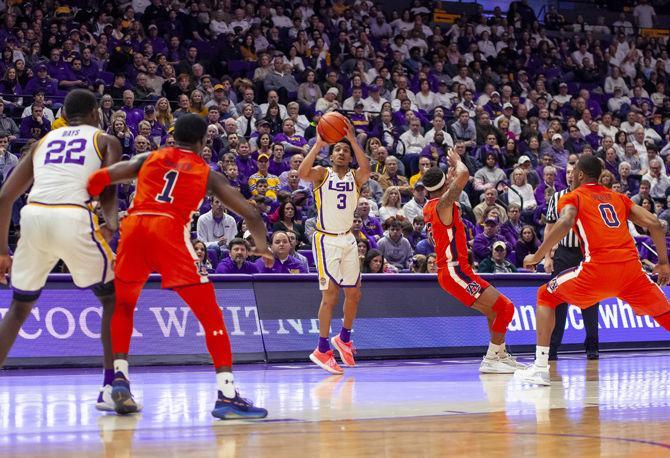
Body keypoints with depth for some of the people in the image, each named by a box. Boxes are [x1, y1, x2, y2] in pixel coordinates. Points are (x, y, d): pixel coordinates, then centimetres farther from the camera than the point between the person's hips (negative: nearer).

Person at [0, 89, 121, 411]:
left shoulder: (44, 141, 29)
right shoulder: (106, 141, 20)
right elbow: (107, 191, -1)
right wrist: (111, 224, -15)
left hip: (33, 216, 4)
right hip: (74, 218, -3)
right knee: (113, 299, 15)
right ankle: (111, 389, 9)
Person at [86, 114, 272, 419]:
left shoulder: (148, 159, 25)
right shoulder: (208, 174, 21)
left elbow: (100, 178, 11)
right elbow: (250, 215, 19)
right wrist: (262, 246, 36)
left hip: (133, 226, 3)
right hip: (170, 231, -2)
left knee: (123, 306, 25)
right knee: (211, 315, 2)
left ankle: (119, 378, 13)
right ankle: (227, 395, -7)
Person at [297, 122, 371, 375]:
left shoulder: (355, 177, 4)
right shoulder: (322, 174, -3)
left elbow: (366, 170, -21)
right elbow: (303, 172, -25)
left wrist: (353, 140, -27)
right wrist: (318, 144, -29)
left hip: (348, 239, 5)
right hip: (326, 239, -5)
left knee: (354, 293, 11)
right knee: (330, 295, -10)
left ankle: (344, 339, 33)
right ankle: (322, 350, -3)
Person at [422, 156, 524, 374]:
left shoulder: (429, 207, 12)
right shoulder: (442, 204, -16)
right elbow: (463, 175, -28)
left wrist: (451, 168, 27)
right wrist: (457, 162, -8)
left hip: (457, 270, 10)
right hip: (455, 272, -10)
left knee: (496, 310, 19)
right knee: (505, 307, -11)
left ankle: (501, 355, 25)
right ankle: (491, 360, -9)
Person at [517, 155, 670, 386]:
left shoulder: (572, 197, 13)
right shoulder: (618, 198, 25)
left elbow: (565, 223, -11)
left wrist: (536, 257, -5)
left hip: (598, 268, -3)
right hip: (631, 267, 3)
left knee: (546, 296, 17)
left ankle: (540, 368, 6)